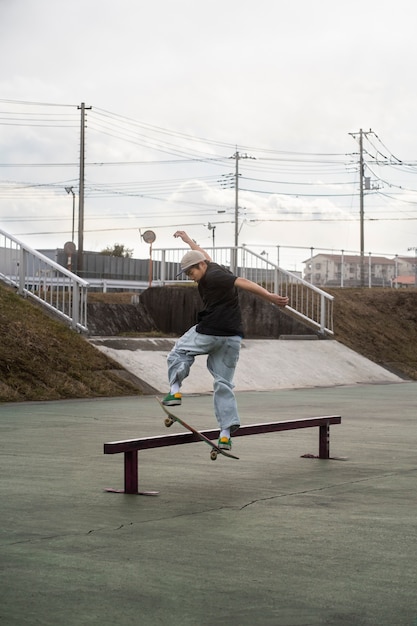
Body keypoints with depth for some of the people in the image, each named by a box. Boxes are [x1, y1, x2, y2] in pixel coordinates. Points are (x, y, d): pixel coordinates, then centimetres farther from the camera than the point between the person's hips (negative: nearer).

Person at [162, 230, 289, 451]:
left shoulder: (212, 277, -10)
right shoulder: (213, 267, 17)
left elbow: (242, 282, -22)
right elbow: (205, 256, 41)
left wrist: (269, 297, -33)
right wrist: (189, 240, 57)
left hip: (210, 331, -8)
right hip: (233, 337, 8)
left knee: (178, 353, 19)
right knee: (223, 384, 7)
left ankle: (175, 390, 3)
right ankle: (226, 434, 0)